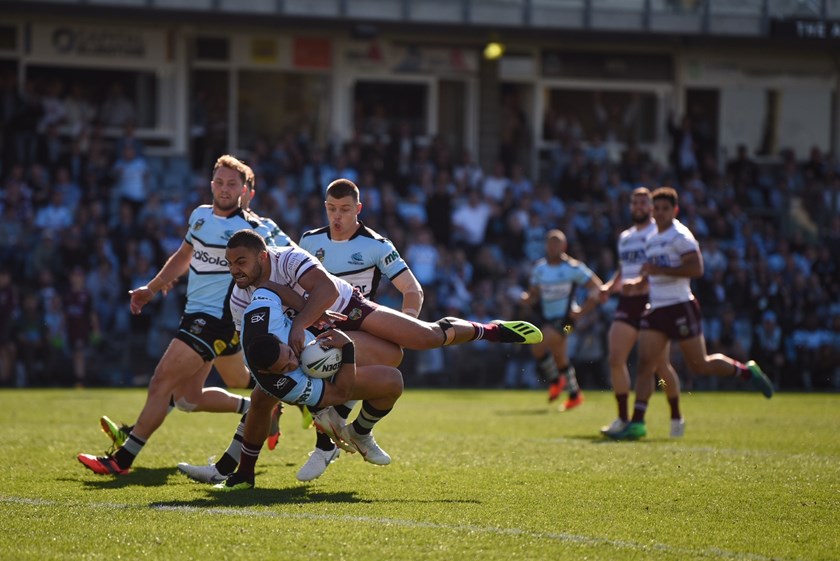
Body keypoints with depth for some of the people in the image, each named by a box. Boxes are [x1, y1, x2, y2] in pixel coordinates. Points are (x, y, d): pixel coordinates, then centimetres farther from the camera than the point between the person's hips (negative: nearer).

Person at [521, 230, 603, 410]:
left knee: (539, 347, -24)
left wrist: (582, 310, -14)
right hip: (547, 319, 6)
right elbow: (534, 294, 15)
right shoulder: (539, 268, 7)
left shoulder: (573, 268, -9)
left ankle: (555, 380, -3)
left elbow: (597, 287, -6)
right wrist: (527, 298, -9)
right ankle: (575, 394, 28)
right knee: (560, 360, 13)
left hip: (565, 318, -6)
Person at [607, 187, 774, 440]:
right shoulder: (652, 240, 17)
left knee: (699, 365, 0)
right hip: (656, 310, 7)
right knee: (645, 365, -5)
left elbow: (696, 268, -20)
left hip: (681, 307, -7)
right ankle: (637, 422, -9)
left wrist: (659, 270, -23)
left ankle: (746, 371, 22)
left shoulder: (680, 236, -9)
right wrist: (639, 282, 9)